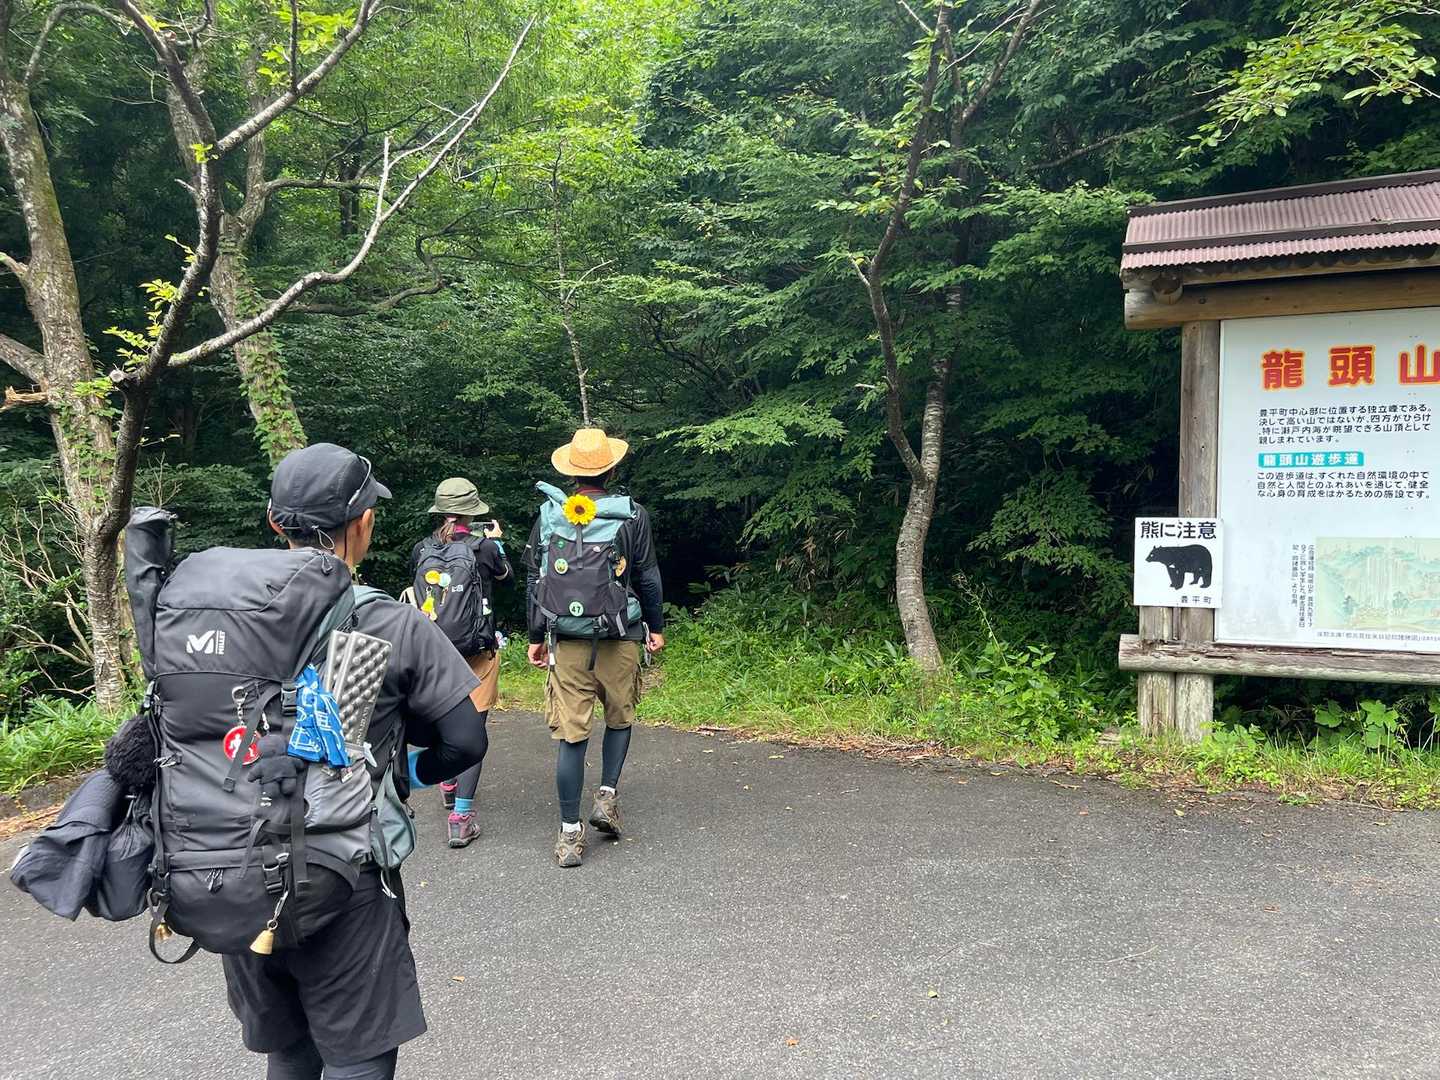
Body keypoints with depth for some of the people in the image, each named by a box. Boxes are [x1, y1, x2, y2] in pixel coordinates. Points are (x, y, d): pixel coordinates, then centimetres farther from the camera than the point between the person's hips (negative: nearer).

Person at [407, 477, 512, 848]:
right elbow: (504, 574, 10)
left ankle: (449, 787, 44)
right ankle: (461, 817, -5)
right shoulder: (484, 548, -11)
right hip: (477, 652, -4)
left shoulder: (421, 550, -4)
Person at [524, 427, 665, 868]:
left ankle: (570, 833, 7)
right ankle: (607, 796, 13)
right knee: (620, 718, 22)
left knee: (571, 735, 4)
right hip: (618, 639, -1)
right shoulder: (632, 515, -2)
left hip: (566, 641, 1)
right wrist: (656, 626, 14)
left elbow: (534, 581, 7)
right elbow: (648, 578, 1)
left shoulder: (548, 516, 4)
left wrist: (536, 637, 15)